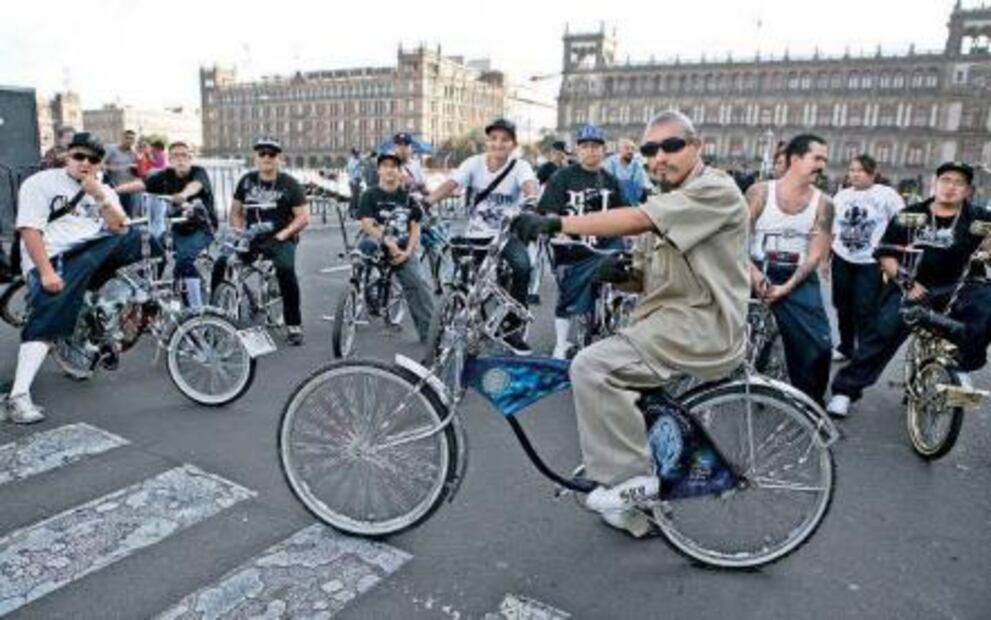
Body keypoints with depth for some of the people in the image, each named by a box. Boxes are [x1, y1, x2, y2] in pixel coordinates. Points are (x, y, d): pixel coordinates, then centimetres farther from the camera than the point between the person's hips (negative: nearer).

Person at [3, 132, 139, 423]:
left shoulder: (105, 191, 18)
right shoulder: (40, 183, 5)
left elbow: (120, 231, 2)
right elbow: (29, 230, -7)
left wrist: (99, 196, -10)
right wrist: (46, 272, -20)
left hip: (94, 256, 4)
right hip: (52, 258, -4)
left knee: (137, 239, -18)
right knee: (47, 319, -26)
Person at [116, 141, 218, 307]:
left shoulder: (199, 173, -12)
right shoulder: (166, 176, 1)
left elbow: (195, 185, -35)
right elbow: (140, 184, -9)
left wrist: (184, 195, -57)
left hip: (201, 228, -6)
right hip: (179, 229, 6)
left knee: (184, 260, -26)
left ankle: (196, 307, -21)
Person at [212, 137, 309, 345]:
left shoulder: (289, 184, 0)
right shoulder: (246, 181, 11)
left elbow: (303, 217, -5)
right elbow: (235, 211, 18)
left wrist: (283, 234, -16)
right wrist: (239, 232, 0)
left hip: (279, 240, -4)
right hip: (251, 239, 4)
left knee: (286, 269, -33)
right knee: (220, 264, -18)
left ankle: (294, 325, -18)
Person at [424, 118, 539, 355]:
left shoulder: (519, 166, -8)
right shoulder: (474, 163, -3)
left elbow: (529, 184, -29)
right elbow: (450, 184, -18)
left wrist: (531, 199, -54)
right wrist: (427, 201, -37)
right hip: (475, 235, 2)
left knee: (522, 266, -29)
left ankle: (512, 328, -12)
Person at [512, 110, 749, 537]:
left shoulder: (716, 189, -10)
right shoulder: (665, 203, 21)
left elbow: (635, 220, -25)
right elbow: (647, 275, 17)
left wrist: (558, 223, -28)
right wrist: (617, 273, -6)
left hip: (702, 329, -10)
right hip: (669, 321, 10)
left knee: (592, 368, -22)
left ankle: (632, 475, -8)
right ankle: (632, 507, 25)